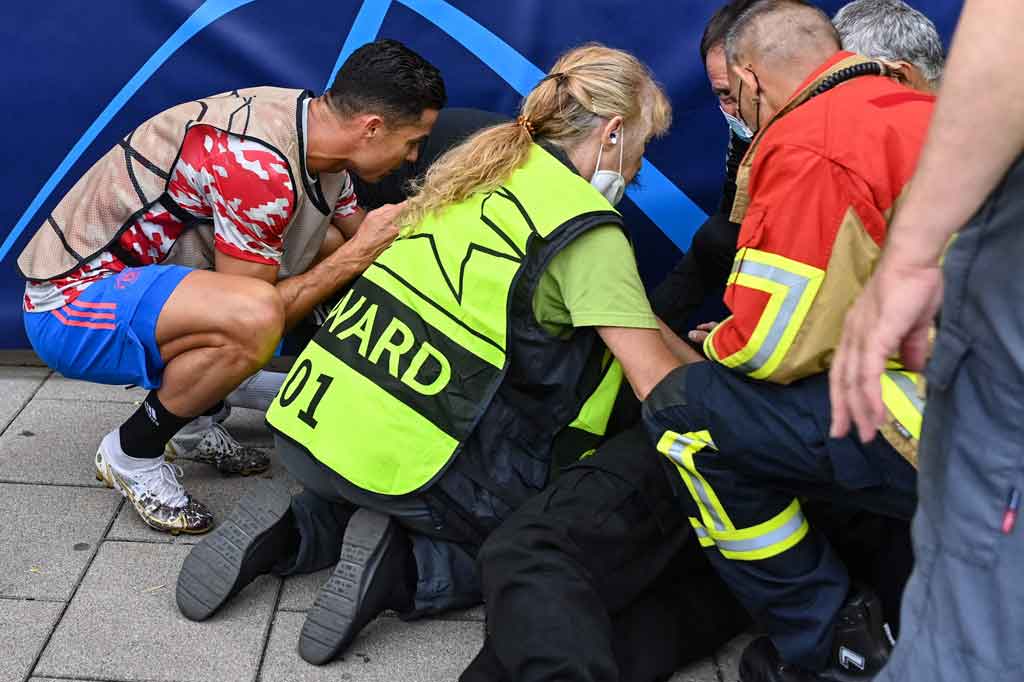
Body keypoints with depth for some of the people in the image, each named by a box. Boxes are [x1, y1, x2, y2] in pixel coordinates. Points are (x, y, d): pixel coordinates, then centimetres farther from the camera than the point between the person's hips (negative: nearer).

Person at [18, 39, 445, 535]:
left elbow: (356, 232, 14)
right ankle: (131, 455, -6)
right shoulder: (259, 165, -30)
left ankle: (197, 418, 15)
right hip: (70, 300, -9)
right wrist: (357, 255, -22)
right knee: (255, 316, -35)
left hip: (132, 277, 9)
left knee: (329, 244, 8)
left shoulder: (317, 128, -1)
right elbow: (252, 317, -22)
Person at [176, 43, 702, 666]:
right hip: (403, 463, -7)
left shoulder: (490, 164, 13)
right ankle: (403, 567, -5)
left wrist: (703, 365, 26)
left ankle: (292, 531, 11)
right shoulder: (586, 231, -11)